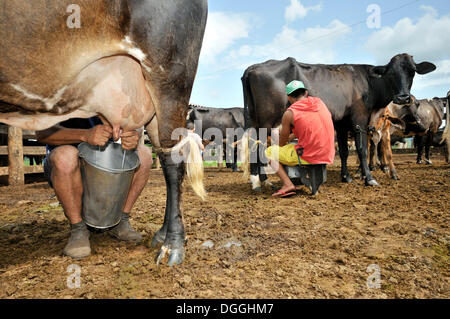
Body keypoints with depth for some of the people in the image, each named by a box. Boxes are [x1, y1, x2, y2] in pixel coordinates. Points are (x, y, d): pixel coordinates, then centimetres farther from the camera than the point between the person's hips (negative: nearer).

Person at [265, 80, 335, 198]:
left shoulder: (289, 113, -8)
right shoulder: (319, 102, 8)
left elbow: (282, 144, 4)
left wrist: (277, 139, 26)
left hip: (307, 157, -6)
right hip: (328, 156, 7)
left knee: (269, 152, 10)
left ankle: (288, 184, -3)